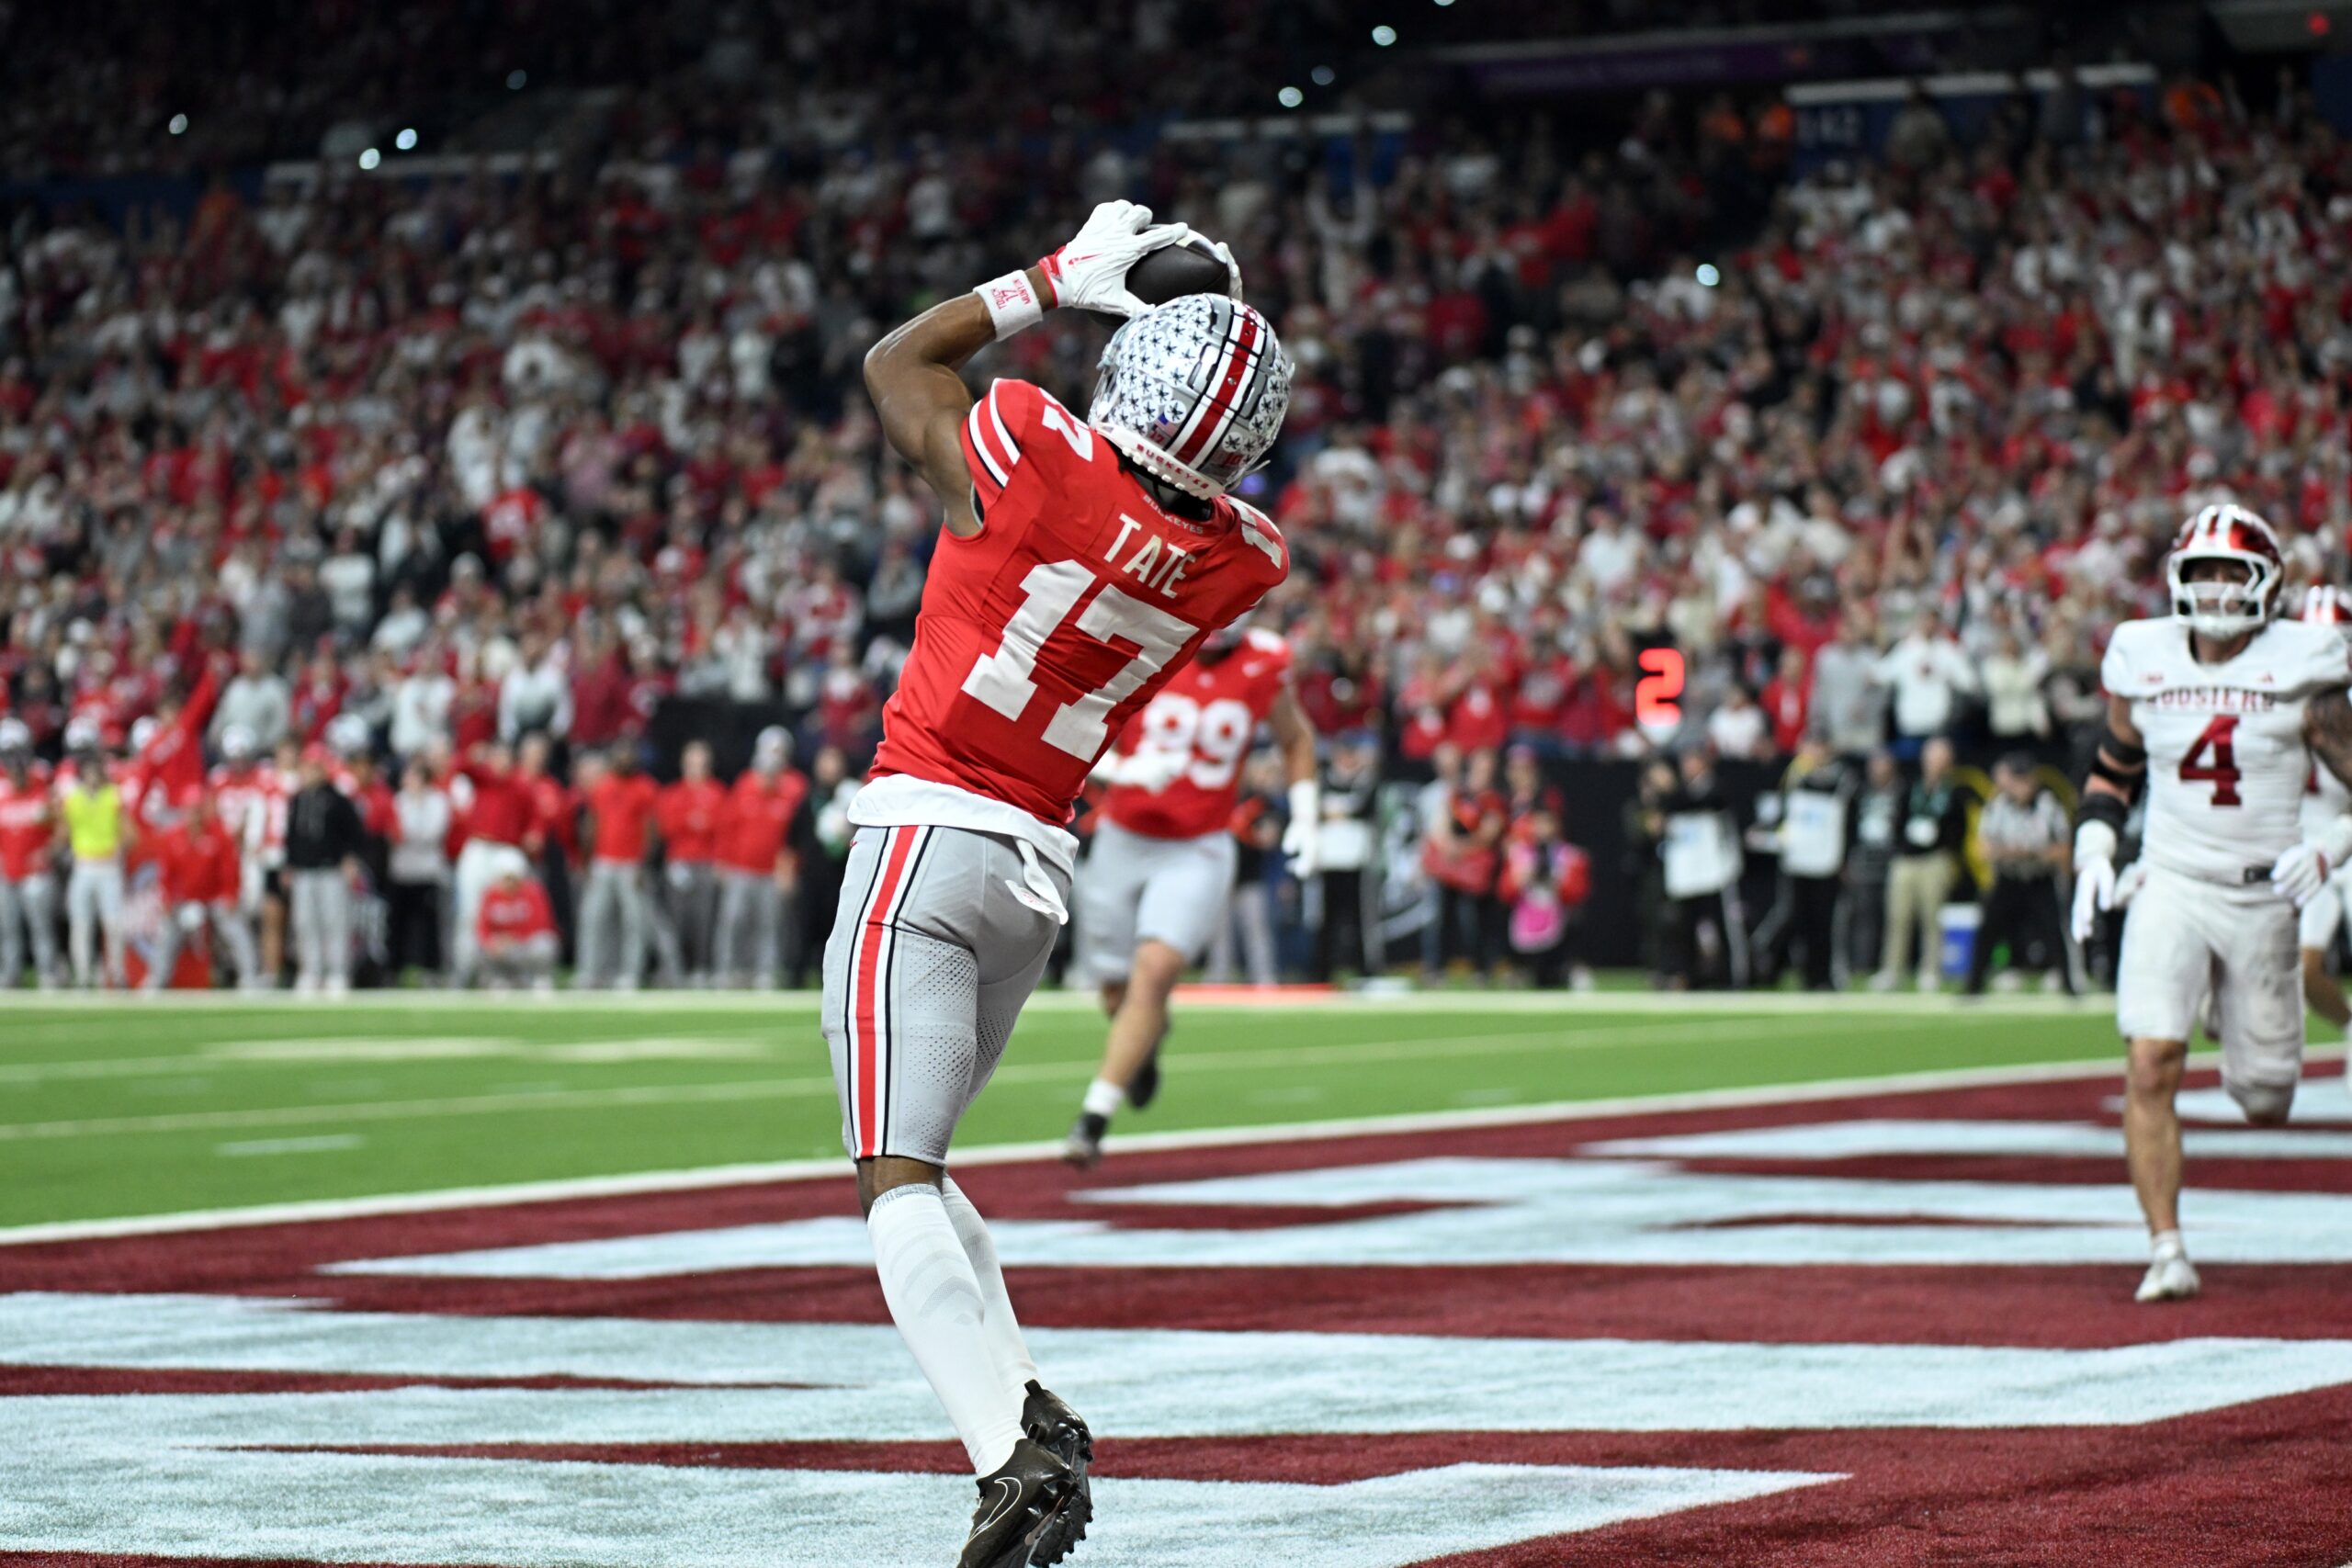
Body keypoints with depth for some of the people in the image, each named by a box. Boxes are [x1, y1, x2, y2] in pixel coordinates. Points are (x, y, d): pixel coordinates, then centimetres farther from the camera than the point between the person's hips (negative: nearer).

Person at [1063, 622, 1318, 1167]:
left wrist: (1305, 817, 7)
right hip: (1123, 841, 1)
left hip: (1198, 851, -1)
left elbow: (1295, 738, 16)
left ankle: (1094, 1119, -18)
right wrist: (1125, 769, -26)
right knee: (1118, 995, 10)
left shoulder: (1264, 666, -5)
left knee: (1154, 972, -21)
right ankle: (1149, 1037, 48)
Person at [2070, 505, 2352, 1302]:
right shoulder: (2146, 665, 2)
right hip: (2170, 887, 1)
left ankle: (2252, 1027, 46)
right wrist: (2094, 853, 3)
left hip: (2261, 898, 0)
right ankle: (2167, 1250, -10)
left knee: (2265, 1106, 7)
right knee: (2150, 1066, -19)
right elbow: (2112, 771, 17)